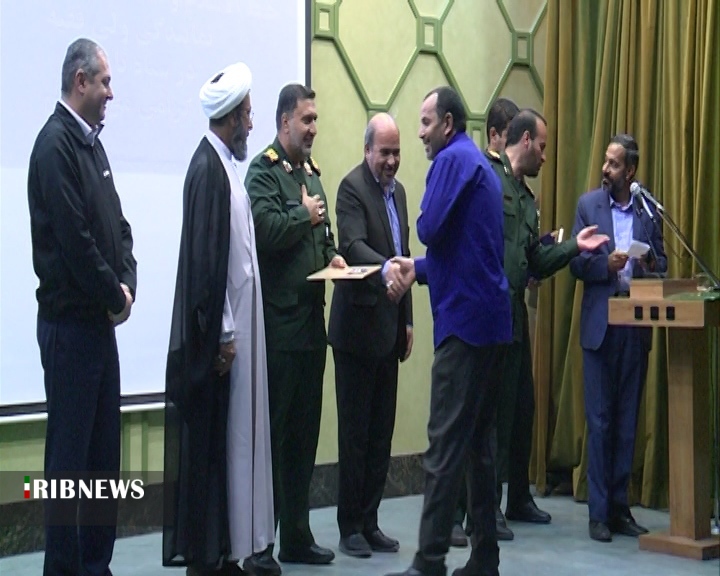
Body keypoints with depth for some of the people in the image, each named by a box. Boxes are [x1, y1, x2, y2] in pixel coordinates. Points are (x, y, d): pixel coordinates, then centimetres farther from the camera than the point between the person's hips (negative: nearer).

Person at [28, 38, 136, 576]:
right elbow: (74, 237, -19)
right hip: (71, 322, -9)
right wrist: (114, 296, -9)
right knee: (70, 451, -2)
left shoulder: (92, 143, 13)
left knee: (104, 449, 13)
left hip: (100, 319, 9)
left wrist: (127, 282, 0)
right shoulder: (56, 144, -14)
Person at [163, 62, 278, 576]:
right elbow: (206, 258, -20)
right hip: (218, 331, -10)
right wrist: (222, 334, -18)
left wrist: (233, 329, 14)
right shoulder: (208, 168, -16)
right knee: (210, 438, -2)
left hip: (236, 324, 10)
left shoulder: (224, 165, 12)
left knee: (236, 435, 13)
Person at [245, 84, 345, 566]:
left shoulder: (311, 171, 17)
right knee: (272, 434, -3)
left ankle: (297, 536, 22)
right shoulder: (265, 170, -8)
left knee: (305, 434, 12)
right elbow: (266, 228, -24)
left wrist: (332, 255, 5)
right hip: (279, 322, -8)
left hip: (311, 318, 8)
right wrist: (304, 215, -8)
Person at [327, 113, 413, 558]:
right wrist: (384, 268, -44)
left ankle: (369, 522, 18)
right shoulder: (352, 187, -9)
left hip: (389, 328, 8)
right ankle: (350, 527, 8)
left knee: (382, 433, 10)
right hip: (358, 326, -7)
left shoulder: (398, 190, 15)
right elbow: (353, 245, -24)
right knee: (355, 433, -1)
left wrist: (407, 320, 17)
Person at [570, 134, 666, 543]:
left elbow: (663, 264, 9)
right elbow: (576, 264, 0)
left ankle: (620, 507, 16)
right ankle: (599, 512, 6)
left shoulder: (649, 208, 6)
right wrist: (606, 264, -18)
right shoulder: (588, 204, 3)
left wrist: (651, 263, -13)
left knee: (628, 420, 8)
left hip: (637, 325, 2)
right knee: (600, 420, 0)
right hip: (600, 324, -2)